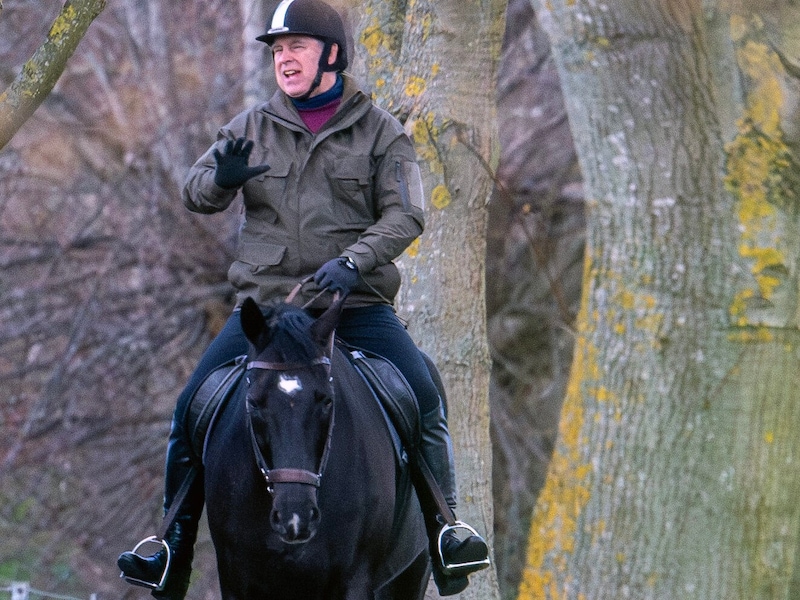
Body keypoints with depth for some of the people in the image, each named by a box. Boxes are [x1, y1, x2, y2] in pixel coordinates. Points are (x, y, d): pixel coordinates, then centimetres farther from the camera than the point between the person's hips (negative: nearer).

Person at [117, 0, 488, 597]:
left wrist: (352, 262, -22)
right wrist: (220, 180, -15)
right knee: (191, 409, -9)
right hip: (266, 302, 2)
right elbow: (195, 192, 10)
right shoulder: (253, 127, 8)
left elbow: (404, 215, -6)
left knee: (424, 400, -19)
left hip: (358, 306, -2)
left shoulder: (380, 131, 2)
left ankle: (442, 531, -4)